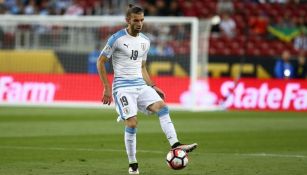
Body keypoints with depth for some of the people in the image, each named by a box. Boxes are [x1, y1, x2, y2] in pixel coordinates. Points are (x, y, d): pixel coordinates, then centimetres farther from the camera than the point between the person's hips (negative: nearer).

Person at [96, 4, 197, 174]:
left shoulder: (145, 41, 13)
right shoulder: (117, 39, -6)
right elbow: (100, 62, -2)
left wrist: (153, 87, 13)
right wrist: (107, 88, -7)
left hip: (141, 85, 5)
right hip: (123, 87, -5)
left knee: (162, 107, -18)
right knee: (132, 123, -13)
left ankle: (175, 145, -27)